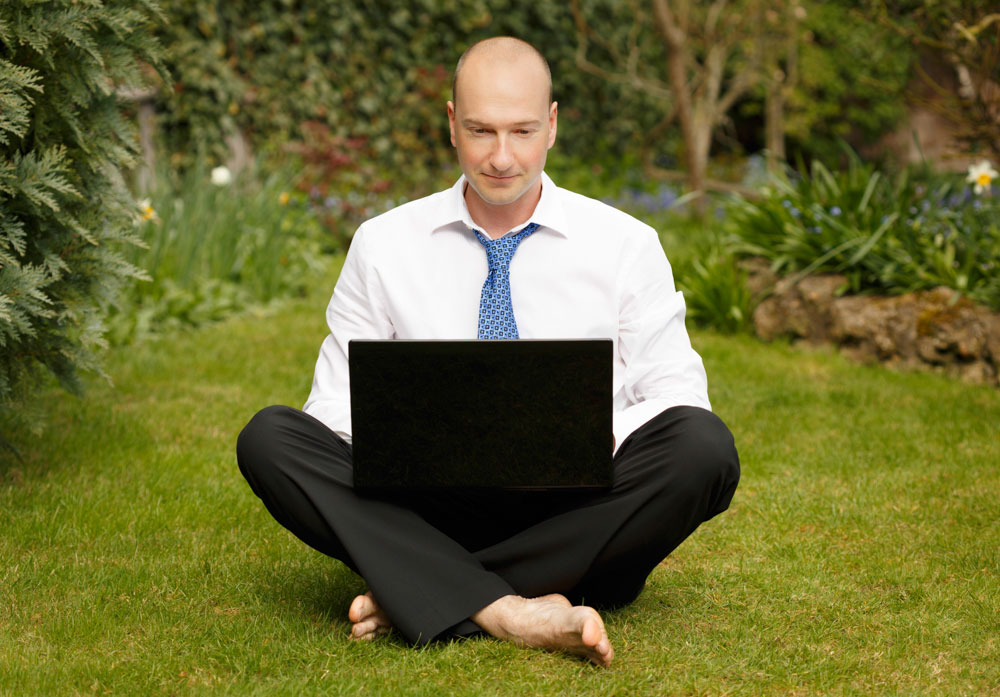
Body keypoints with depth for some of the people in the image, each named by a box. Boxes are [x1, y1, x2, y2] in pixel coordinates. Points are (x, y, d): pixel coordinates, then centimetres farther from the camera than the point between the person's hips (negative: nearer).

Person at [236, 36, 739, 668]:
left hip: (574, 505, 0)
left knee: (704, 446, -30)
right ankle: (507, 611, -35)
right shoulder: (383, 246, 8)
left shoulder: (626, 245, 6)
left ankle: (413, 595, -26)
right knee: (269, 437, -22)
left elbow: (675, 393, 4)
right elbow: (339, 402, 9)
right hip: (427, 507, 1)